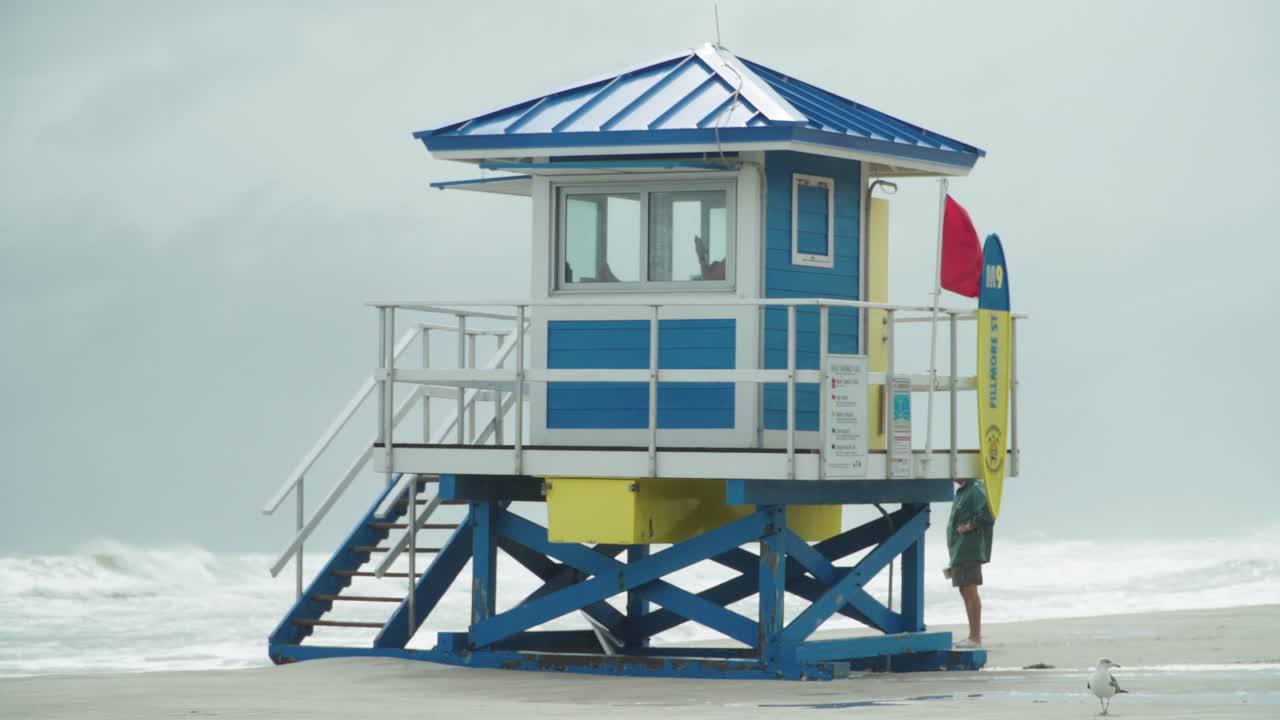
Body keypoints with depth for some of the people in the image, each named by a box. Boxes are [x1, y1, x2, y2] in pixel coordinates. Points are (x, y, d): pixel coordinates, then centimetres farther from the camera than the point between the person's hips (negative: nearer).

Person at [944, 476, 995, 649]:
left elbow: (987, 515, -25)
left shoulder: (975, 491, -14)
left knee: (970, 591, -9)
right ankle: (973, 636, 21)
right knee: (965, 591, 14)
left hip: (969, 551, -11)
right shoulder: (962, 491, 17)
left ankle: (976, 638, -7)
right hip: (959, 550, 11)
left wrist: (968, 527, -17)